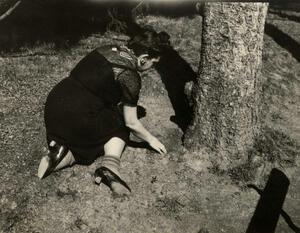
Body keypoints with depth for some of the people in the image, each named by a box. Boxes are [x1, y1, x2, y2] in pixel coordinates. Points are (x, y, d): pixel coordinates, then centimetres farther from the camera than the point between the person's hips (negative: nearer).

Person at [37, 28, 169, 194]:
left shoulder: (107, 49, 11)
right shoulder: (130, 76, -10)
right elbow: (131, 123, -2)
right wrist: (151, 140, 16)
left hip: (53, 105, 7)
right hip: (77, 117, -7)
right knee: (119, 125, 16)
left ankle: (66, 155, -1)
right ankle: (109, 166, -6)